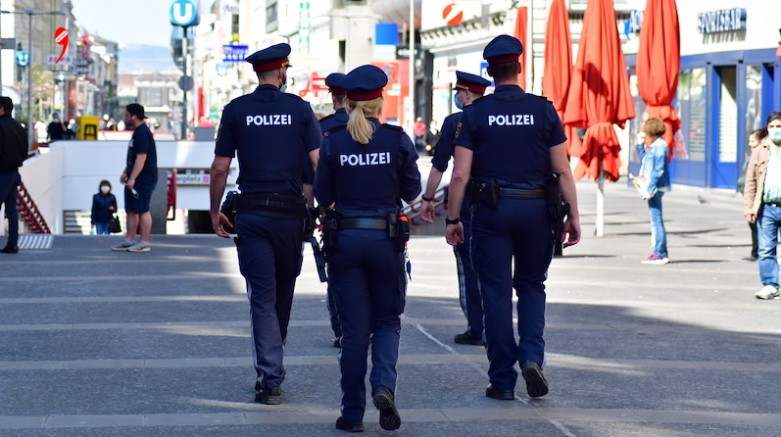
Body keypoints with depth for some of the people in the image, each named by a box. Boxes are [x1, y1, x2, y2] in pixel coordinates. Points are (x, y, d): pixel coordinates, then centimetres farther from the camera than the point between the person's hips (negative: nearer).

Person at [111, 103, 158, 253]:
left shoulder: (143, 133, -17)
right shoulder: (138, 132, 16)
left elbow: (141, 157, -24)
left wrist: (132, 178, -25)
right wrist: (126, 173, 24)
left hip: (143, 179, -11)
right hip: (135, 179, 11)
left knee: (142, 210, -7)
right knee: (131, 210, 12)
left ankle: (144, 243, -4)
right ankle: (129, 240, 17)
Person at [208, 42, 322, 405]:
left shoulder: (236, 110, 1)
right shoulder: (299, 108, 0)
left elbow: (220, 168, 0)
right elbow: (320, 163, -6)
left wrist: (214, 212, 10)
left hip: (251, 212, 0)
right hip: (290, 212, 0)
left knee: (262, 297, 0)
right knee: (283, 293, 16)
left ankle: (270, 378, -9)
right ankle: (271, 368, 28)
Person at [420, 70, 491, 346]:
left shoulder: (454, 123, -7)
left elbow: (438, 166, -6)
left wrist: (427, 199, 2)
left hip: (465, 202, -5)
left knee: (468, 264, 1)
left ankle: (476, 329, 0)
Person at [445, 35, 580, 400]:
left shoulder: (474, 114, -2)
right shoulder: (543, 110, 0)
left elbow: (460, 174, -6)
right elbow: (562, 170, -3)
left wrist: (452, 219, 0)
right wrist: (573, 215, 2)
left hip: (490, 211, -1)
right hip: (535, 209, 1)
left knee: (496, 292, 5)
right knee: (531, 286, 17)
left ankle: (502, 380, 6)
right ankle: (531, 355, -4)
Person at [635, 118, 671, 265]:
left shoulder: (659, 146, -13)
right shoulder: (652, 147, 16)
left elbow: (658, 170, -19)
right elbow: (643, 160, 30)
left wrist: (650, 188, -21)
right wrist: (640, 145, 23)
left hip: (656, 187, -10)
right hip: (652, 188, 10)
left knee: (656, 220, -8)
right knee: (655, 220, 14)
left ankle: (660, 254, -7)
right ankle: (660, 253, 20)